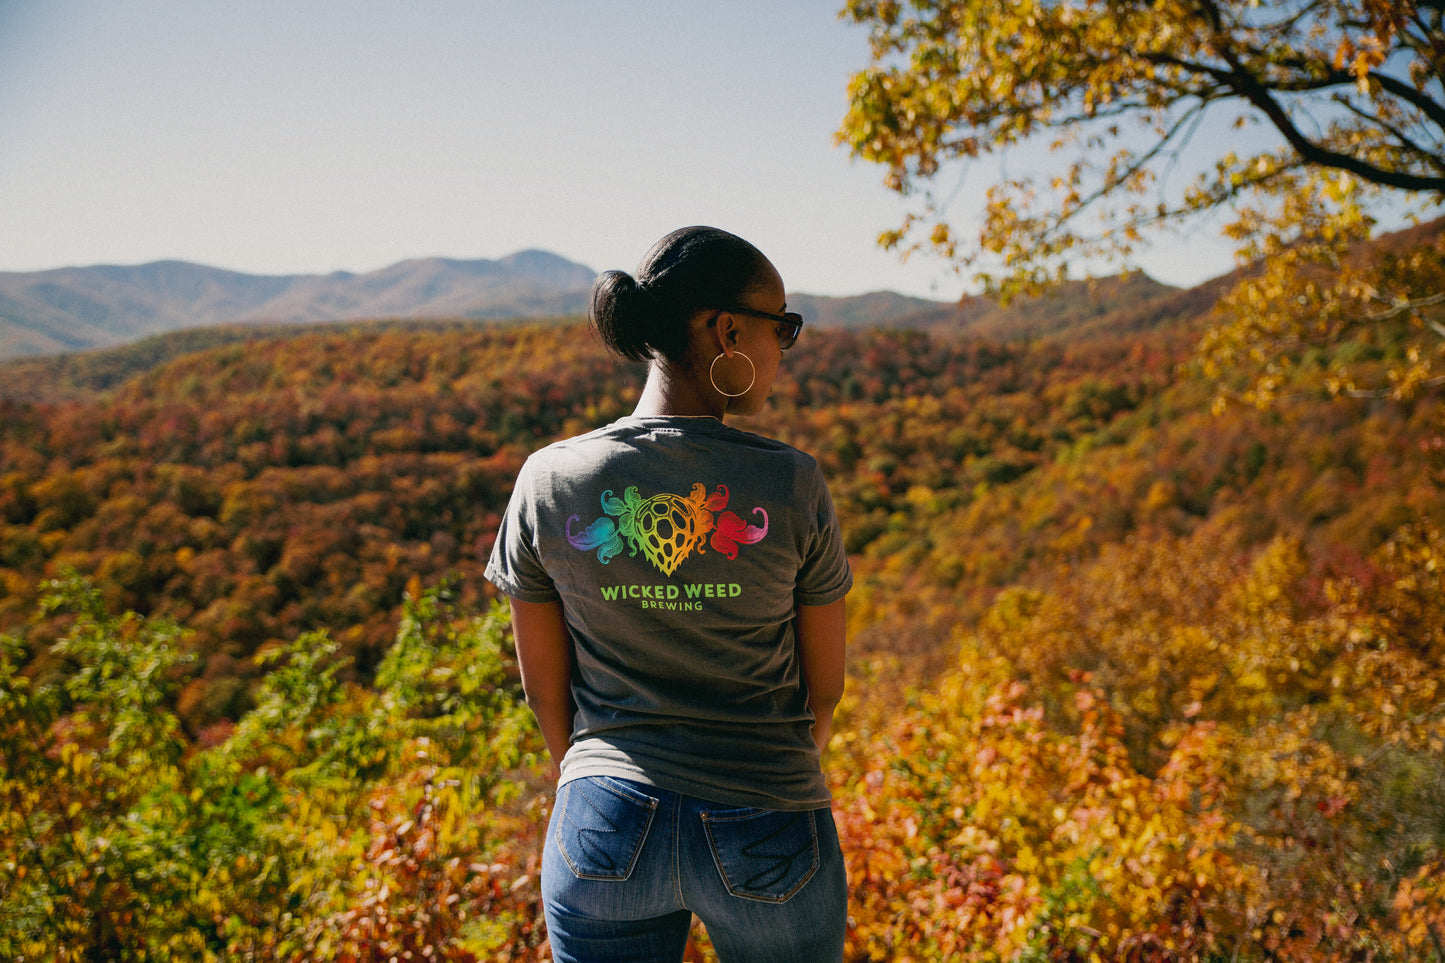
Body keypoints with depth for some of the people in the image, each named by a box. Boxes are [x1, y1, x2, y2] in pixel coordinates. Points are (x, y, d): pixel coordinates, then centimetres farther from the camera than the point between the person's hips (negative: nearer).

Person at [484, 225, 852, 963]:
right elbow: (824, 686, -2)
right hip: (768, 843, -1)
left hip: (604, 828, 2)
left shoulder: (549, 480, -9)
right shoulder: (792, 485, -13)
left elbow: (545, 688, 1)